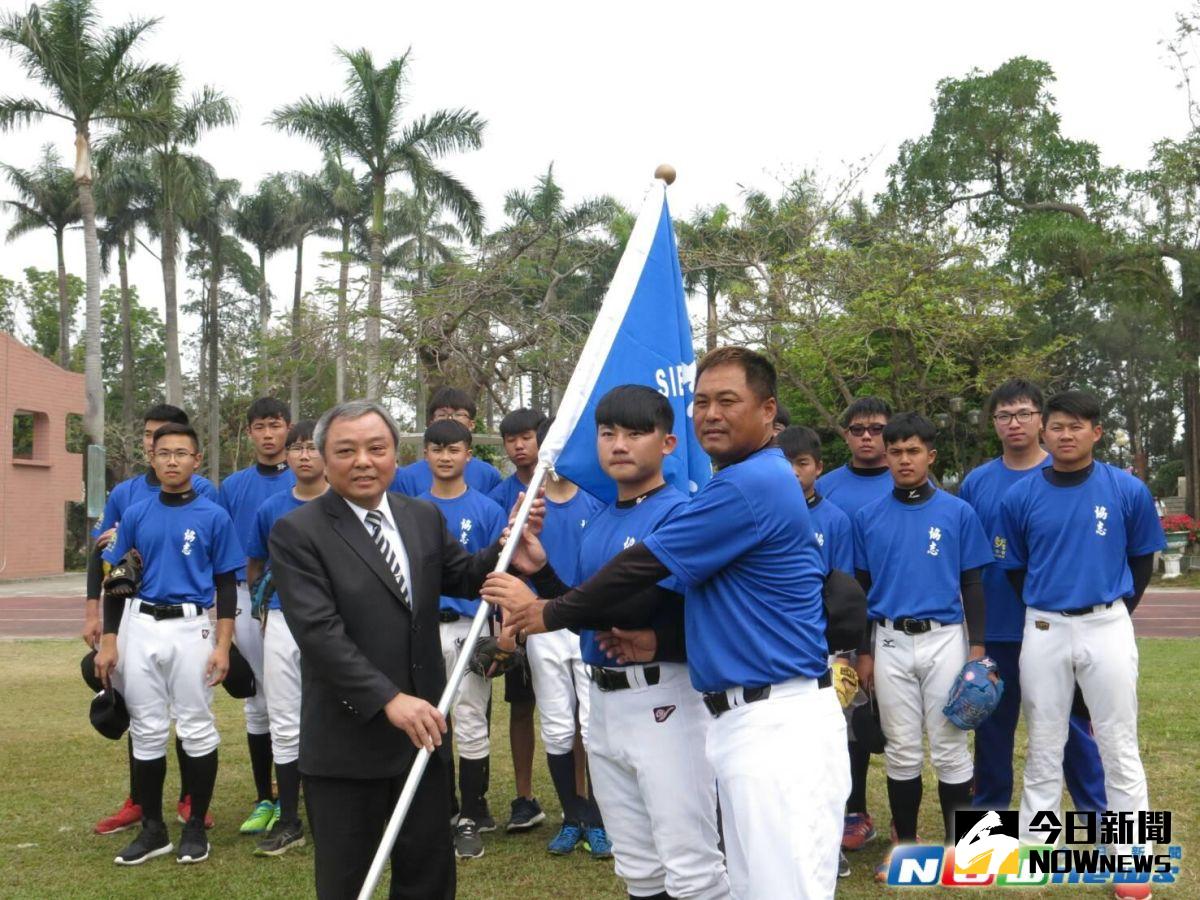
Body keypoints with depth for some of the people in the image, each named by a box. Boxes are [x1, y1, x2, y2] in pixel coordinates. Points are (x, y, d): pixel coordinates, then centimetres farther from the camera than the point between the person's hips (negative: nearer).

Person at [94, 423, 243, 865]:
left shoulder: (214, 517, -1)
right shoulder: (135, 514, 7)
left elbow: (226, 585, 0)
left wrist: (223, 645, -8)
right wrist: (108, 640, 3)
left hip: (190, 627, -3)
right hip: (140, 626, 3)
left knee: (197, 728, 2)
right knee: (146, 730, 8)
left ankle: (196, 826, 14)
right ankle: (152, 828, 18)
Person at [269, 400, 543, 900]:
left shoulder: (425, 516, 6)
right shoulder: (297, 534, -12)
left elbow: (464, 578, 11)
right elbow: (320, 632, -20)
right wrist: (389, 700, -28)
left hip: (422, 730, 5)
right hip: (347, 743, -5)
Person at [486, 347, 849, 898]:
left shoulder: (751, 484, -15)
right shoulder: (747, 480, 18)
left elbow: (644, 564, -12)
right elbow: (703, 582, 21)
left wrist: (549, 615, -2)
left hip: (779, 721, -11)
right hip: (738, 718, 11)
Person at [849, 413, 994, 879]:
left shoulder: (958, 513, -1)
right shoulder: (868, 517, 3)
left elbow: (972, 585, 3)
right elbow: (860, 589, 8)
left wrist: (977, 646, -4)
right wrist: (863, 651, 5)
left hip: (944, 639, -1)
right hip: (890, 643, 2)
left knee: (949, 747, 2)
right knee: (902, 749, 9)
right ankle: (906, 844, 21)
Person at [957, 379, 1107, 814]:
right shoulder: (975, 483, 5)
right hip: (993, 630, 3)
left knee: (1071, 721, 4)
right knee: (993, 724, 13)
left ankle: (1097, 812, 18)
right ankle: (989, 810, 27)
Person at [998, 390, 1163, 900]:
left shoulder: (1129, 491, -4)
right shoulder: (1020, 497, -2)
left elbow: (1142, 558, 9)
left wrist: (1118, 610, 9)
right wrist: (1043, 614, 12)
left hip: (1107, 627, -1)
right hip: (1043, 631, 1)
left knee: (1119, 748, 4)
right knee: (1043, 748, 10)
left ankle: (1132, 859, 15)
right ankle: (1034, 848, 20)